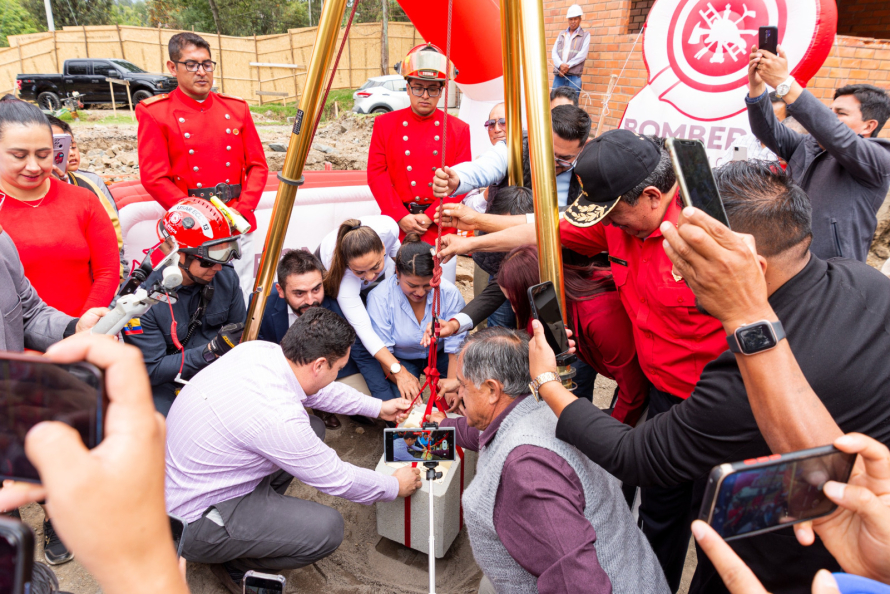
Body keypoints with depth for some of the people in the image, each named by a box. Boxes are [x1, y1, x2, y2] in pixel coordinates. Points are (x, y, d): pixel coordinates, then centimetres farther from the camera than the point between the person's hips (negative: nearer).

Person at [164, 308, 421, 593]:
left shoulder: (259, 349, -10)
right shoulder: (276, 417, -34)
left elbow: (315, 389, 11)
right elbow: (338, 480, -19)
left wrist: (378, 407, 17)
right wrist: (395, 487, -1)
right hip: (191, 523, -9)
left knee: (312, 428, 7)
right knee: (327, 528, -18)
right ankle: (234, 565, 5)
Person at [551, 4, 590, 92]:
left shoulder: (585, 35, 11)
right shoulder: (562, 34, 22)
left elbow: (582, 54, -3)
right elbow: (554, 52, 10)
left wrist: (568, 65, -12)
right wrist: (560, 65, -10)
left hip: (574, 76, -3)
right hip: (558, 75, 3)